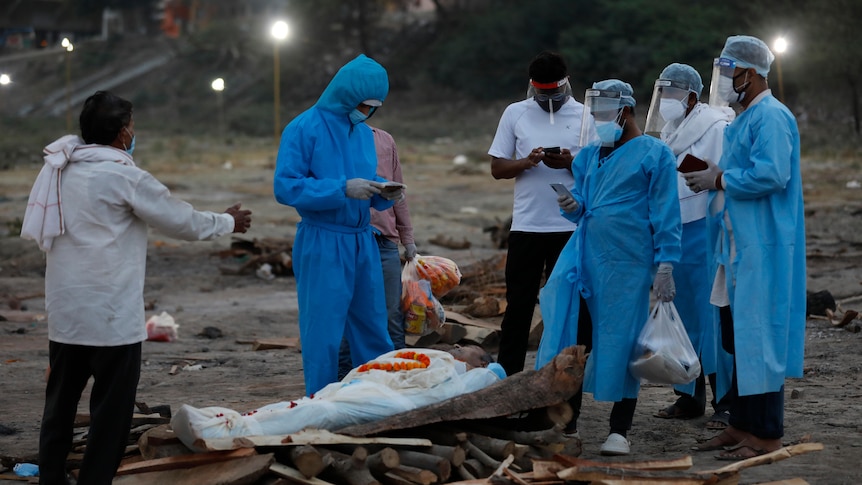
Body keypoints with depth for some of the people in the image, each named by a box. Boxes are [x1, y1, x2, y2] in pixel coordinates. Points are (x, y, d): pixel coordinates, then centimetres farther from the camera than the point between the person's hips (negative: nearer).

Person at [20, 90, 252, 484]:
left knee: (60, 402, 14)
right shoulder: (122, 175, -13)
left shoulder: (57, 168, 5)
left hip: (64, 311, 7)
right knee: (112, 407, 1)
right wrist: (228, 222, 12)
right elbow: (181, 221, -5)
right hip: (111, 314, -7)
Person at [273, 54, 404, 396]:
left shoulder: (364, 132, 14)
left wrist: (384, 194, -2)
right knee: (324, 335, -1)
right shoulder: (305, 129, -8)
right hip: (323, 243, -7)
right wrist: (343, 189, -22)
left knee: (373, 332, 11)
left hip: (363, 242, 7)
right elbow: (285, 187, -15)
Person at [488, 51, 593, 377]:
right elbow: (497, 168, 5)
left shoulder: (586, 117, 4)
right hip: (526, 226, 0)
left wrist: (571, 163, -17)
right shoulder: (515, 113, 7)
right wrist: (528, 161, -14)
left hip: (572, 227, 0)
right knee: (518, 304, 3)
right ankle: (507, 376, 7)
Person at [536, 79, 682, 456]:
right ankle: (568, 416, 11)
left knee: (622, 339, 0)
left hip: (627, 261, -5)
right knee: (571, 331, 1)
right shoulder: (590, 155, 15)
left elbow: (666, 214, -6)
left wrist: (665, 264, -12)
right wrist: (573, 207, -3)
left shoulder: (654, 154, -2)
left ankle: (619, 429, 8)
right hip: (586, 255, 5)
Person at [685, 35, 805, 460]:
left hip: (763, 250, -10)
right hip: (739, 246, 10)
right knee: (736, 339, 14)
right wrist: (713, 177, 9)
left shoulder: (771, 118, -14)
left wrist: (719, 180, -16)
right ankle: (742, 424, 22)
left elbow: (771, 175, -26)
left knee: (759, 339, -6)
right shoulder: (743, 121, 18)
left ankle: (767, 434, 0)